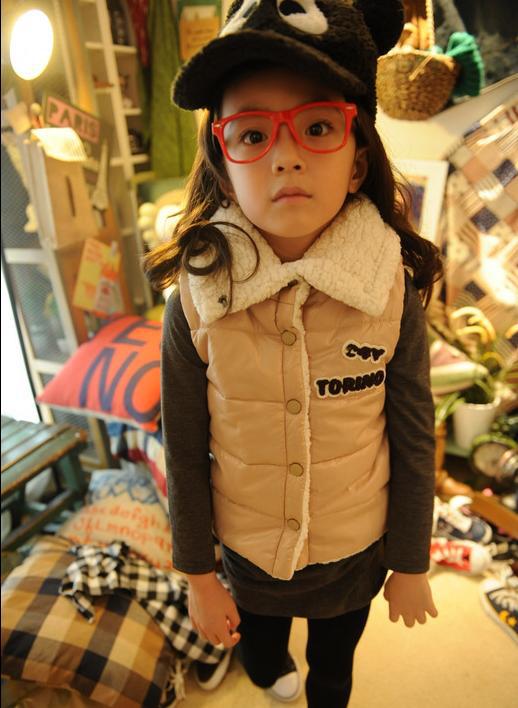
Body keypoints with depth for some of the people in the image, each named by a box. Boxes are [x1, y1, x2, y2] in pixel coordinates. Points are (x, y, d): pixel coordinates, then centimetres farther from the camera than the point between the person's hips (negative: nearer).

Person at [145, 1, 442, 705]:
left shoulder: (393, 292, -21)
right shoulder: (196, 301, -22)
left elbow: (414, 442, -10)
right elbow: (185, 452, -12)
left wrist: (411, 565, 1)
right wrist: (198, 575, -1)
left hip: (356, 550, 0)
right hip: (249, 550, 1)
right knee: (259, 646, 33)